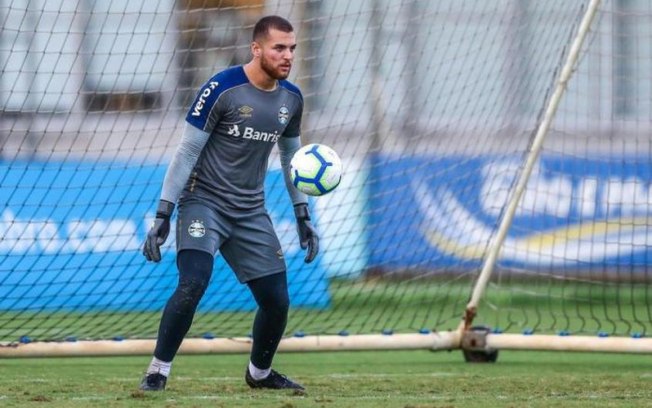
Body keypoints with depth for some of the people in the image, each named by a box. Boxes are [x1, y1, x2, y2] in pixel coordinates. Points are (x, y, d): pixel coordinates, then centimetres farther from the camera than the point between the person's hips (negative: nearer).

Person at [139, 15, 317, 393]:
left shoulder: (291, 99, 4)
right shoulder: (221, 89, -15)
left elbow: (291, 157, 19)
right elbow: (187, 152, -12)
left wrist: (303, 216, 17)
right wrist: (163, 215, -15)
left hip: (251, 212, 6)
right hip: (204, 202, -6)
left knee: (277, 301, 3)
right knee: (193, 284, -26)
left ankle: (260, 373, 30)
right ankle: (158, 372, -12)